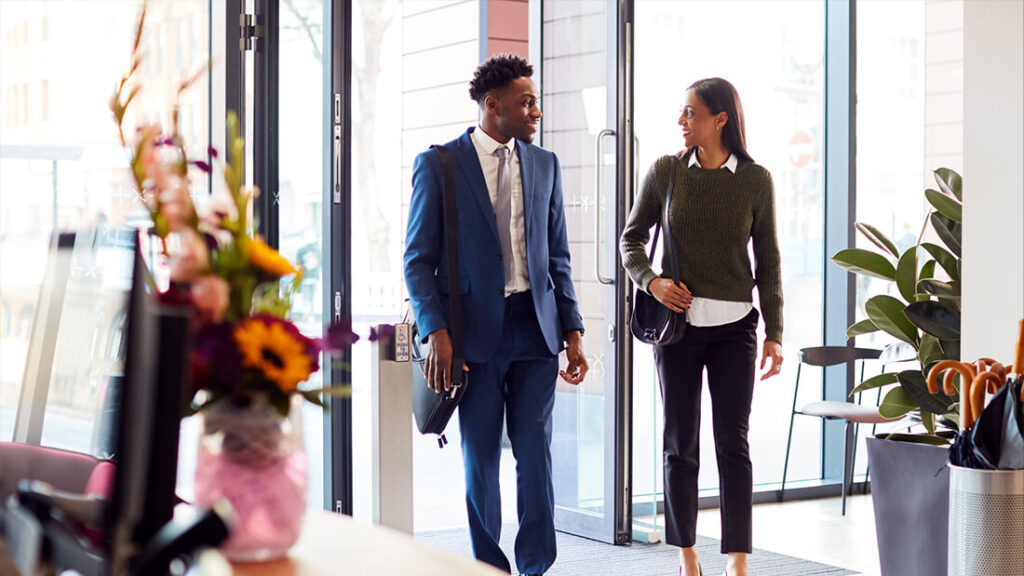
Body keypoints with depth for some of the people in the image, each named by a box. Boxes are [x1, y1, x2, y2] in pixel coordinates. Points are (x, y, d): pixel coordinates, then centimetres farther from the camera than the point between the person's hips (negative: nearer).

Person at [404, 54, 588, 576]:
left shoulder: (545, 165, 11)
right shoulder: (438, 165, -1)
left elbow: (558, 256, 14)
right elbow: (419, 258, -3)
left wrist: (573, 330, 5)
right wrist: (436, 331, -14)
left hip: (535, 328, 3)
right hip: (475, 331, -2)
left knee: (536, 454, -1)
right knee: (480, 459, 5)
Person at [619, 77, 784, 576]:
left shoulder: (755, 179, 1)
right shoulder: (666, 172, 3)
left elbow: (768, 260, 4)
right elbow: (632, 238, 11)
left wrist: (774, 334, 0)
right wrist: (651, 281, -9)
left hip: (734, 327, -1)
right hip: (678, 322, 1)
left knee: (733, 441, -2)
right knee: (680, 441, 6)